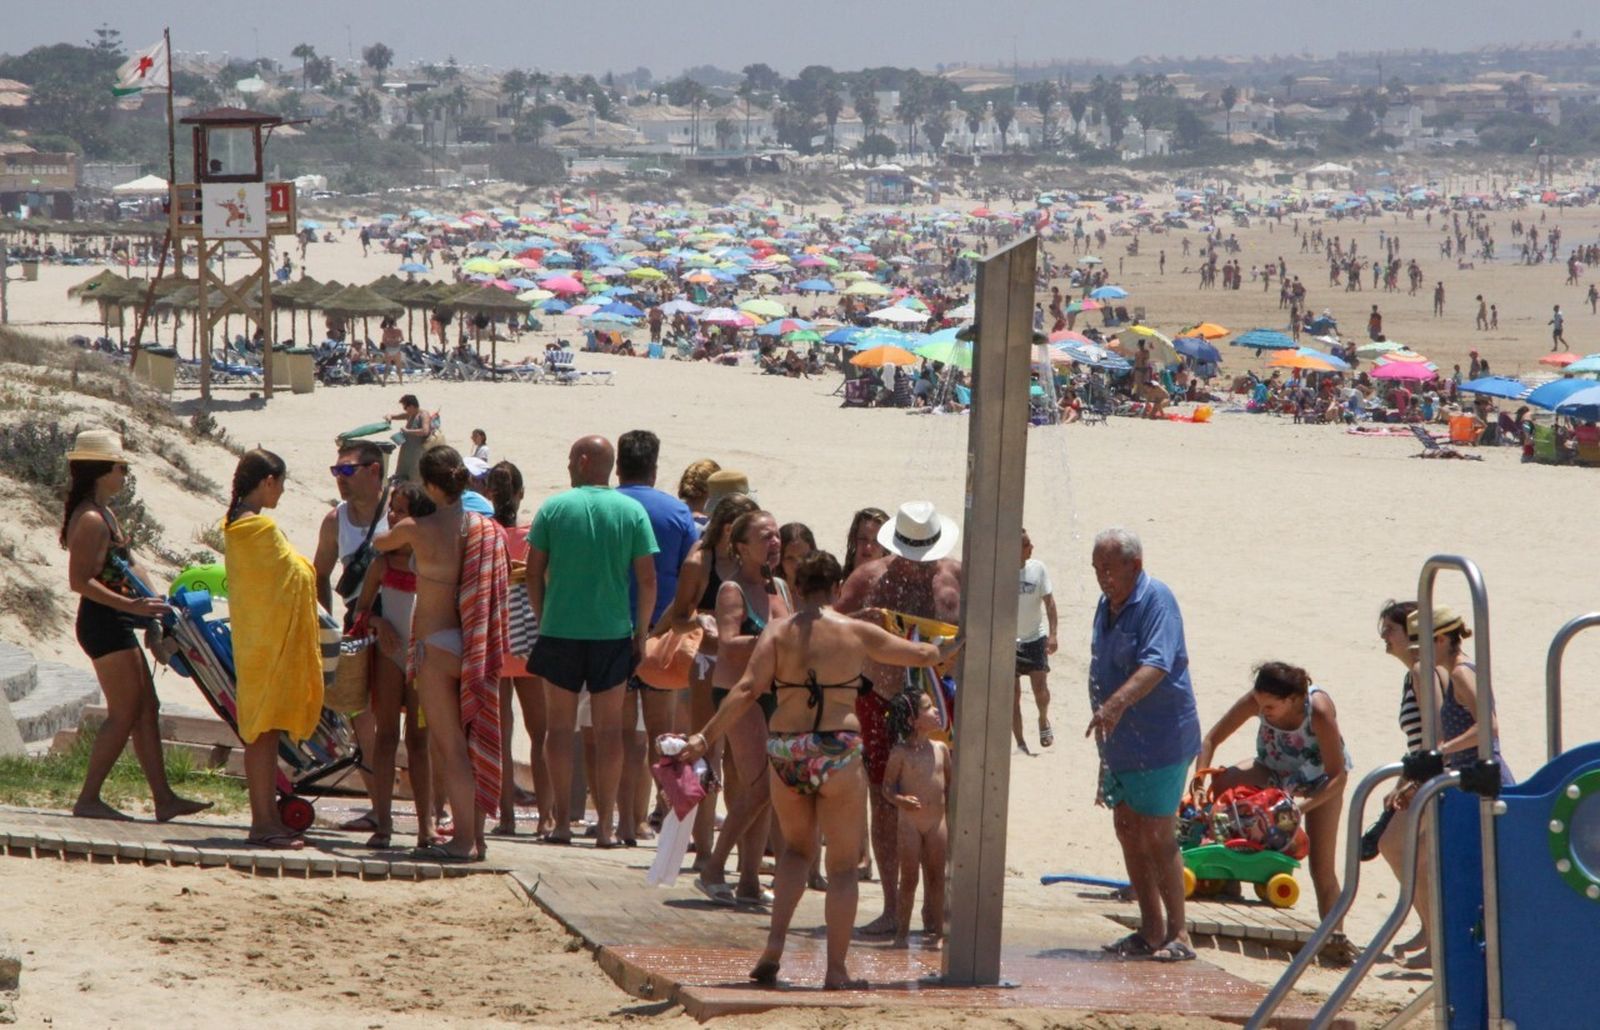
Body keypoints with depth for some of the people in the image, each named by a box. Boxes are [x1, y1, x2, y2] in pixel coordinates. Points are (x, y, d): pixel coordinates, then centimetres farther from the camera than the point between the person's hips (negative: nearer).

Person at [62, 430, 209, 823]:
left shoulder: (103, 514, 16)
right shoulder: (90, 520, -16)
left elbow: (127, 565, 22)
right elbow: (79, 581, -23)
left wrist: (154, 602, 13)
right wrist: (131, 606, -25)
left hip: (116, 627, 10)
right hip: (103, 624, -10)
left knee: (147, 709, 10)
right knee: (125, 713, -8)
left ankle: (164, 798, 11)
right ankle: (88, 798, -3)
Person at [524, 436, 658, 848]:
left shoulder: (554, 507, -2)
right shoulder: (632, 512, -1)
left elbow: (534, 571, -1)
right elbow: (647, 579, -2)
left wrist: (542, 618, 11)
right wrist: (641, 632, 8)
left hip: (560, 630, -1)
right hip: (613, 633, 1)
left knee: (559, 727, 8)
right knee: (609, 729, 7)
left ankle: (561, 822, 5)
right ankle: (606, 825, 4)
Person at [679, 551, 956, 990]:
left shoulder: (778, 631, 1)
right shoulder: (856, 632, 1)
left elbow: (747, 690, -10)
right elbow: (921, 654, 14)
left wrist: (705, 737, -10)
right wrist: (952, 646, 35)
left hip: (785, 752, 2)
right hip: (838, 752, -2)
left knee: (797, 847, 24)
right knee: (842, 865, 8)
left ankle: (774, 946, 6)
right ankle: (836, 971, 6)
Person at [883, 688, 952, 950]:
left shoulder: (941, 749, 4)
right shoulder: (901, 753, -8)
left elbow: (950, 782, 13)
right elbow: (888, 785, -7)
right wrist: (900, 800, -26)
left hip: (937, 824, 4)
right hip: (910, 823, -4)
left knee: (936, 879, 7)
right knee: (909, 879, 1)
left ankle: (937, 931, 13)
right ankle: (902, 931, 11)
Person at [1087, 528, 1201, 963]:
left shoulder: (1156, 601, -15)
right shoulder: (1107, 605, 12)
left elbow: (1156, 665, -29)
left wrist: (1117, 704, -42)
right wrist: (1104, 717, 22)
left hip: (1159, 742, -9)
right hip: (1119, 743, 9)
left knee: (1156, 836, -7)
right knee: (1128, 832, 9)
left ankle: (1177, 934, 1)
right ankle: (1151, 930, 17)